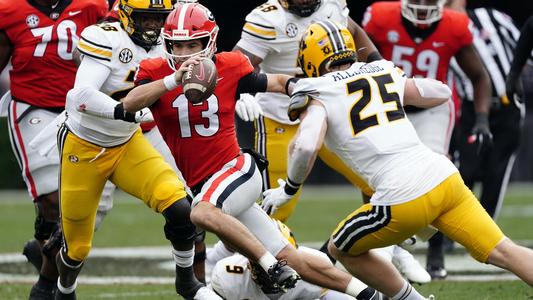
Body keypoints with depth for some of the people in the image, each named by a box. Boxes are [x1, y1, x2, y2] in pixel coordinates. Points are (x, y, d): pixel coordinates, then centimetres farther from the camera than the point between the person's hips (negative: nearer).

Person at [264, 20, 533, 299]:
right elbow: (441, 93, 30)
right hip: (445, 178, 5)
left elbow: (305, 147, -13)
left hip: (403, 196, -5)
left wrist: (289, 189, 4)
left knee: (343, 250, 20)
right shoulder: (385, 72, 20)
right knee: (502, 252, 7)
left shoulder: (318, 97, 5)